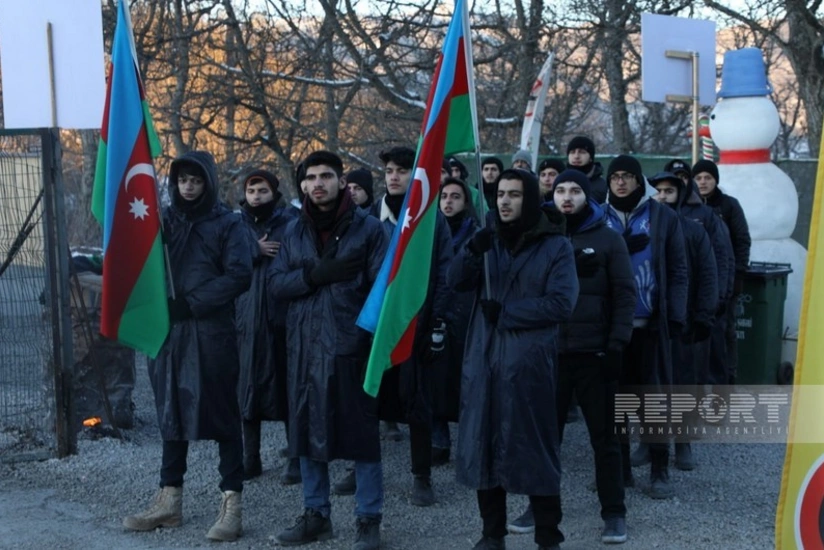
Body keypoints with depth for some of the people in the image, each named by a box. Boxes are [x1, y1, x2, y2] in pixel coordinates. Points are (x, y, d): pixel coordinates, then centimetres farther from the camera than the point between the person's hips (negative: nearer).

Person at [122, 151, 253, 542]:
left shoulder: (226, 223, 0)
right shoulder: (164, 219, 12)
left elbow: (239, 275, -9)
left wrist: (192, 303, -14)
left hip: (211, 332, -4)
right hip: (167, 330, 4)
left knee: (221, 413, 0)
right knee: (171, 411, 10)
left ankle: (232, 504, 3)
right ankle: (169, 500, 19)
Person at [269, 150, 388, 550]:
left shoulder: (367, 227, -1)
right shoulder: (295, 231, 13)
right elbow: (276, 283, 5)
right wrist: (314, 274, -12)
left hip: (352, 345, -4)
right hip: (304, 345, 5)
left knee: (361, 431, 1)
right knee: (307, 430, 11)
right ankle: (315, 514, 25)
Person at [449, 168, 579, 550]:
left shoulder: (555, 246, -1)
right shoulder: (489, 240, 13)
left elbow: (561, 304, -11)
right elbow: (457, 282, 3)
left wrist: (504, 312, -11)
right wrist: (472, 251, -16)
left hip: (529, 362, -4)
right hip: (484, 358, 5)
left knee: (534, 448, -1)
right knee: (483, 444, 8)